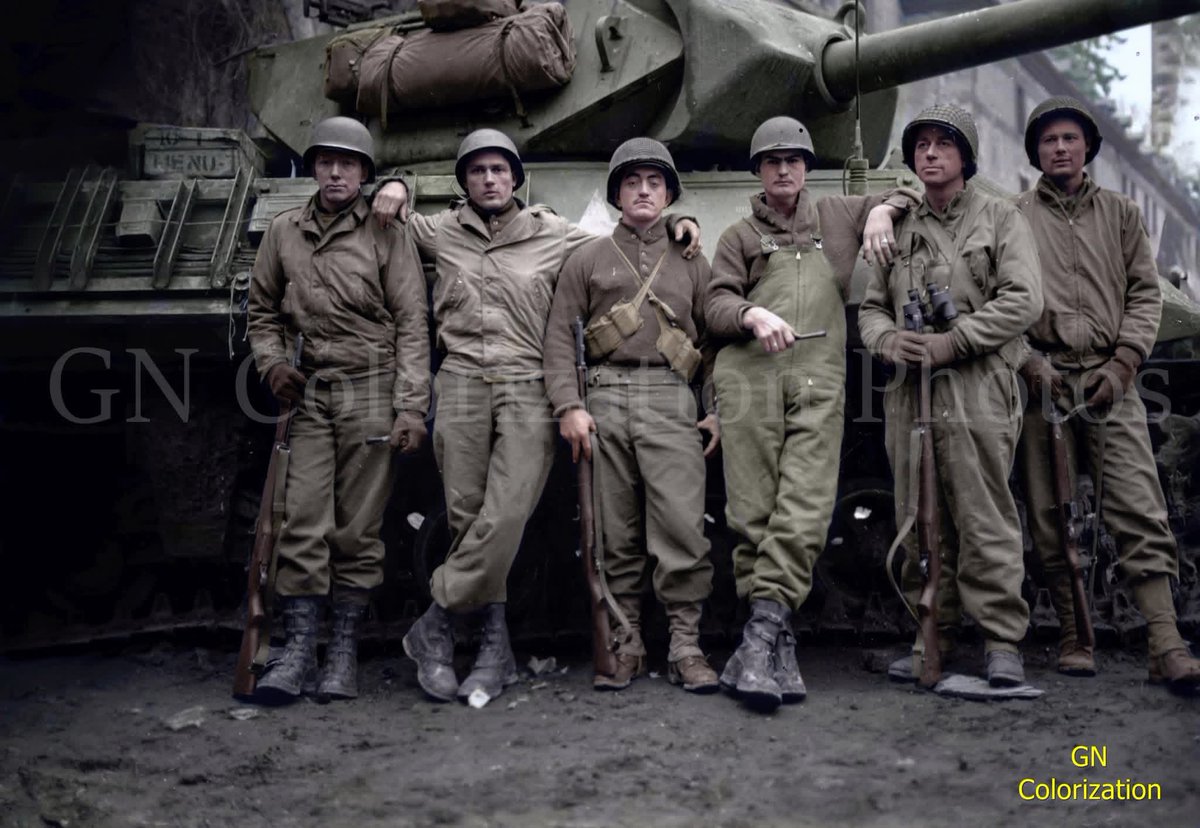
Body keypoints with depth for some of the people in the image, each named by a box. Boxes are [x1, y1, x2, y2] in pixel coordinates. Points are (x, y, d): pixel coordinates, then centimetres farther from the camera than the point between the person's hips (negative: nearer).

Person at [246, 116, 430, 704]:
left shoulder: (387, 235, 3)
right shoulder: (283, 232, 12)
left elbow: (411, 324, -1)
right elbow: (263, 309, 23)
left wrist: (411, 407, -8)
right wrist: (271, 360, 3)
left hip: (370, 391, -2)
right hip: (307, 393, 3)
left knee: (358, 529, 1)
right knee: (302, 522, -3)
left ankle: (344, 649, 11)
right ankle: (299, 647, 4)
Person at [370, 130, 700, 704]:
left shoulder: (556, 236, 13)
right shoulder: (439, 232, 17)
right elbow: (384, 216, 33)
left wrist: (674, 225, 9)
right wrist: (394, 190, 13)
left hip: (528, 387, -2)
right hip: (461, 383, 2)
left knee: (506, 516, -15)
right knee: (466, 517, -1)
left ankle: (435, 628, -2)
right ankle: (495, 642, 10)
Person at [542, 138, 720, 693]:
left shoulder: (692, 263, 18)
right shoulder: (587, 260, 16)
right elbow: (560, 337, 8)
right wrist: (568, 405, -5)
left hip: (671, 402, 0)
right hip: (604, 400, 1)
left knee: (683, 527, -10)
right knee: (616, 534, 3)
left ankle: (685, 646, -2)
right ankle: (624, 644, 12)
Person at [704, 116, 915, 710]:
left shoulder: (837, 218, 26)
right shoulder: (739, 237, 22)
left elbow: (908, 192, 37)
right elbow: (716, 307, 10)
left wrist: (883, 211, 15)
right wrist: (751, 314, -12)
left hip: (818, 382, 1)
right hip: (749, 377, 0)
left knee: (804, 511, -16)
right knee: (753, 512, -7)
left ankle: (761, 629, -18)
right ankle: (779, 641, -3)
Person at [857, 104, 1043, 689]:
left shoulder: (1000, 219, 8)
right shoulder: (898, 230, 20)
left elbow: (1022, 301, -5)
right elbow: (871, 306, 19)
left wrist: (950, 342, -12)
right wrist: (887, 340, -4)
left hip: (979, 389, -4)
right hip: (908, 392, 4)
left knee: (985, 520, -7)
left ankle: (1002, 641, -1)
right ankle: (932, 636, 14)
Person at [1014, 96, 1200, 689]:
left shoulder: (1120, 213, 16)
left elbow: (1145, 294, 11)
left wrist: (1121, 364, -3)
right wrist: (1030, 363, -8)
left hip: (1110, 380, 1)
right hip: (1042, 380, -1)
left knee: (1140, 512, -8)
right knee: (1050, 517, 1)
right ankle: (1072, 638, 10)